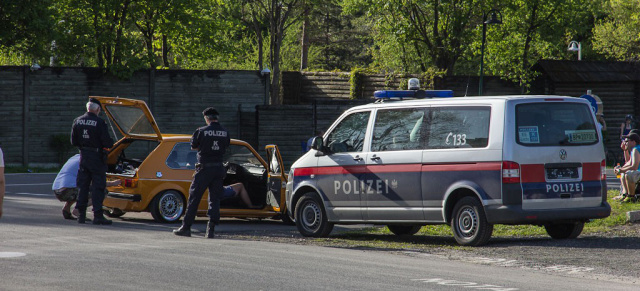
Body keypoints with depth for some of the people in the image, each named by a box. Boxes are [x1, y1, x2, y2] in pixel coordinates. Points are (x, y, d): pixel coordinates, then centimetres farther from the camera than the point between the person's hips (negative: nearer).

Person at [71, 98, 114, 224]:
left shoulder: (78, 121, 2)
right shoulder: (99, 123, -15)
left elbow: (73, 142, 6)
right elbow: (107, 143, -17)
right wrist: (111, 143, 5)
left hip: (83, 157, 5)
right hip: (97, 157, -5)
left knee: (82, 186, 12)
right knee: (98, 187, -1)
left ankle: (81, 214, 13)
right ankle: (98, 215, -4)